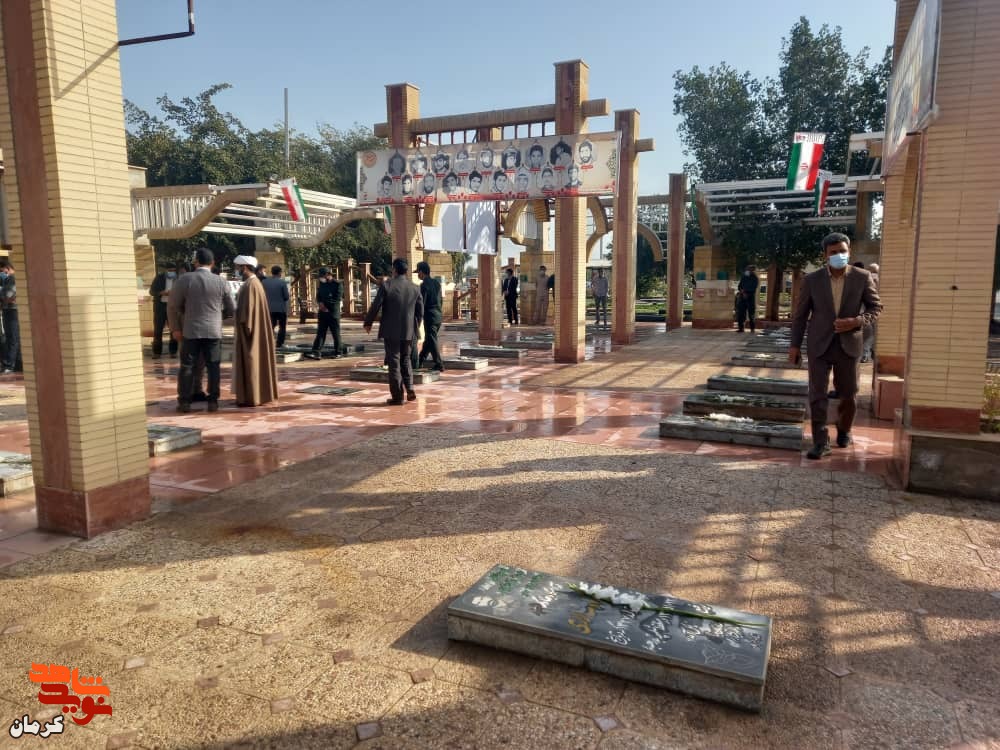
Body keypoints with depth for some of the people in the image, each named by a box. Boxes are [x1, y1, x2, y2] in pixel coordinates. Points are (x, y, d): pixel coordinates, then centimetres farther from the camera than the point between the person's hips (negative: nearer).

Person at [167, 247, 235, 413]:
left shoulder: (185, 279, -3)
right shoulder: (221, 282, 0)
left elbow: (172, 306, -1)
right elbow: (231, 310, 6)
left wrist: (175, 328, 9)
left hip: (191, 331, -1)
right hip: (214, 331, 1)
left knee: (187, 366, 7)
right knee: (213, 366, 6)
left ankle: (184, 402, 8)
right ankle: (213, 401, 6)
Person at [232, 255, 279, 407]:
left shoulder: (250, 285, -17)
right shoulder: (251, 283, 15)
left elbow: (248, 309, -21)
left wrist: (244, 328, -19)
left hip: (248, 329, -10)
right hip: (252, 329, 10)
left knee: (250, 362, -6)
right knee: (254, 361, 12)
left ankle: (251, 397, -2)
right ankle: (258, 394, 18)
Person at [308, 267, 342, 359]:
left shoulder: (338, 284, -5)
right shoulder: (321, 284, 14)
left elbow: (337, 300, -11)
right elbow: (318, 297, 17)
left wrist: (325, 305, -13)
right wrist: (320, 303, -4)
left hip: (333, 313, -5)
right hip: (323, 312, 5)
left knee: (336, 334, 3)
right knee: (320, 333, -2)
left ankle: (337, 353, 12)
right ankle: (316, 352, -7)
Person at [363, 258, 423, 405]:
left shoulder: (386, 285, -8)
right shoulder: (415, 288, 3)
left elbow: (376, 306, -7)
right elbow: (420, 311, 7)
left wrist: (368, 322, 7)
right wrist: (415, 326, 23)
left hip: (391, 331, -3)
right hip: (408, 331, 3)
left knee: (394, 362, 3)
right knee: (405, 360, 20)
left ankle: (397, 396, 4)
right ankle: (410, 388, 7)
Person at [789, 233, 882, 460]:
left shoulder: (863, 277, -1)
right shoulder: (812, 280, -1)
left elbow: (875, 307, 5)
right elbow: (800, 315, 3)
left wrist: (857, 321, -15)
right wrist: (795, 345, 1)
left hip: (848, 345, 1)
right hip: (819, 345, -1)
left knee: (849, 395, 12)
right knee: (817, 395, -3)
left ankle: (844, 431, 37)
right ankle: (821, 442, 4)